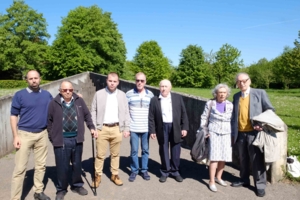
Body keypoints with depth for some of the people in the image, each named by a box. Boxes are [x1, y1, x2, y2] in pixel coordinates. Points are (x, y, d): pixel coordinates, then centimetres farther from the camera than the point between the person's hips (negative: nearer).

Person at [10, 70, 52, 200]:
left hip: (42, 134, 3)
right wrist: (16, 136, -9)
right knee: (20, 168, 0)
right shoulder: (19, 95, -3)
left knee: (41, 165, 12)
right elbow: (13, 116, -3)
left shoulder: (47, 95, 5)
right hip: (25, 134, -3)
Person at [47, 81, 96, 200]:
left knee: (77, 164, 16)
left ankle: (77, 185, 35)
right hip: (61, 140, -3)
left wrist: (91, 127, 0)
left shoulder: (79, 101, 3)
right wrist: (52, 138, 0)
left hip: (77, 139, 3)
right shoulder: (54, 103, -5)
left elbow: (87, 115, 11)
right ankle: (61, 189, 26)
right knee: (62, 166, 7)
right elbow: (49, 121, 1)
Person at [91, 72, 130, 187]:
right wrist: (94, 127, -3)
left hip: (117, 128, 2)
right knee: (100, 154, 6)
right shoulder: (99, 94, 1)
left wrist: (126, 128, 1)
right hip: (102, 128, -1)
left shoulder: (122, 95, 5)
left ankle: (114, 175, 27)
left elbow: (126, 113, 6)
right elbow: (93, 111, 3)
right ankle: (98, 176, 22)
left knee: (115, 154, 12)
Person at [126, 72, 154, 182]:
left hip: (146, 128, 2)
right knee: (134, 150, 6)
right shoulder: (129, 94, -3)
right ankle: (134, 170, 22)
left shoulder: (150, 94, 3)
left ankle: (144, 170, 25)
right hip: (133, 128, -1)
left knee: (145, 150, 10)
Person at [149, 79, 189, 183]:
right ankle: (165, 172, 25)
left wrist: (184, 128, -3)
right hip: (162, 128, 0)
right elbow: (151, 117, 1)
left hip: (175, 128, 1)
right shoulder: (154, 100, 0)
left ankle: (175, 171, 27)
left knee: (175, 152, 9)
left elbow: (183, 113, 3)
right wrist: (152, 131, -4)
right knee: (163, 152, 9)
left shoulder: (178, 98, 3)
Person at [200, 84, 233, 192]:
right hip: (214, 133, -3)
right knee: (215, 157, -8)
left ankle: (218, 177, 25)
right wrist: (205, 131, -4)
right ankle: (211, 182, 0)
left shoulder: (230, 105, 3)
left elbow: (233, 120, 7)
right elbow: (204, 117, 1)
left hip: (226, 133, 3)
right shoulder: (210, 103, -4)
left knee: (224, 157, 6)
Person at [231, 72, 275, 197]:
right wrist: (233, 133, 8)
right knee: (243, 159, 16)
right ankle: (244, 180, 32)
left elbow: (270, 110, 0)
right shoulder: (236, 96, 10)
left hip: (254, 132, -4)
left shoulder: (260, 93, -1)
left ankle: (260, 185, 16)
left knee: (257, 159, 2)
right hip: (240, 133, 4)